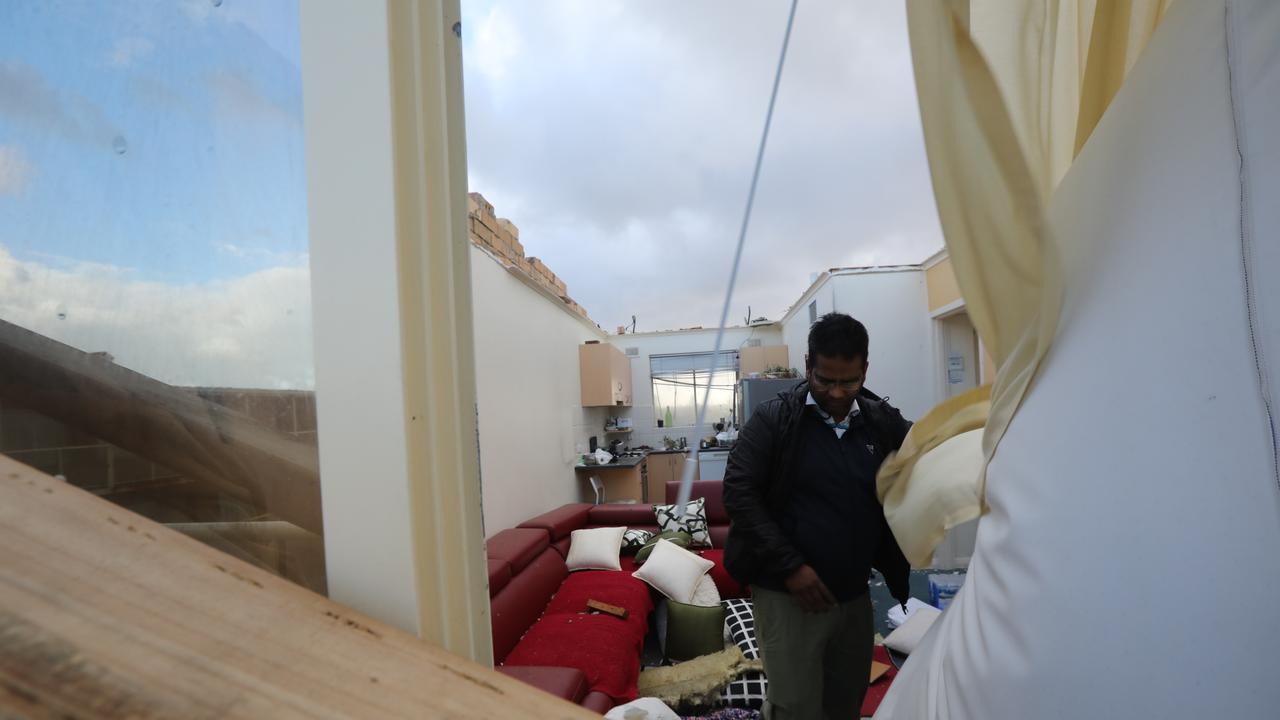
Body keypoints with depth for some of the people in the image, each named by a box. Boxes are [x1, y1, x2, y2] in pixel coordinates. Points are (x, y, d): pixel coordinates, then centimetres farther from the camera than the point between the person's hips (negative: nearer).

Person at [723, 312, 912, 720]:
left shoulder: (884, 422, 1)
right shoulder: (773, 420, -9)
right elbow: (739, 492, -12)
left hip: (855, 595, 5)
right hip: (788, 594, -4)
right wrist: (789, 566, -17)